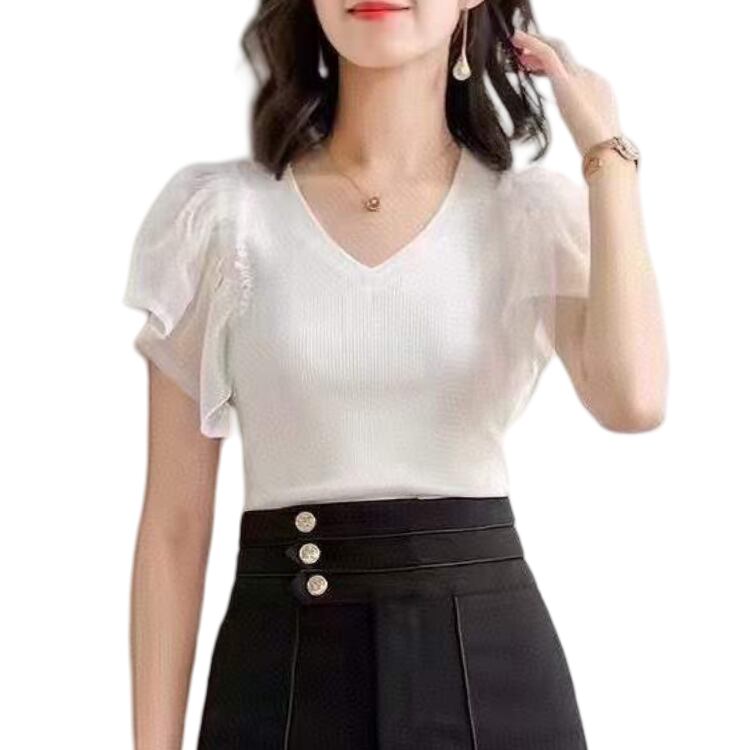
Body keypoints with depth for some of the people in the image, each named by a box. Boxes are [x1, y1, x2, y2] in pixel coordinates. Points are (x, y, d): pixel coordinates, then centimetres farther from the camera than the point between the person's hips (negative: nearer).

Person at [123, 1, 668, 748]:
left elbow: (632, 400, -20)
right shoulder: (216, 211, -1)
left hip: (490, 664, 1)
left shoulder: (536, 213, 1)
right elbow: (175, 518, 0)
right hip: (283, 670, 0)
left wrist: (605, 148, -10)